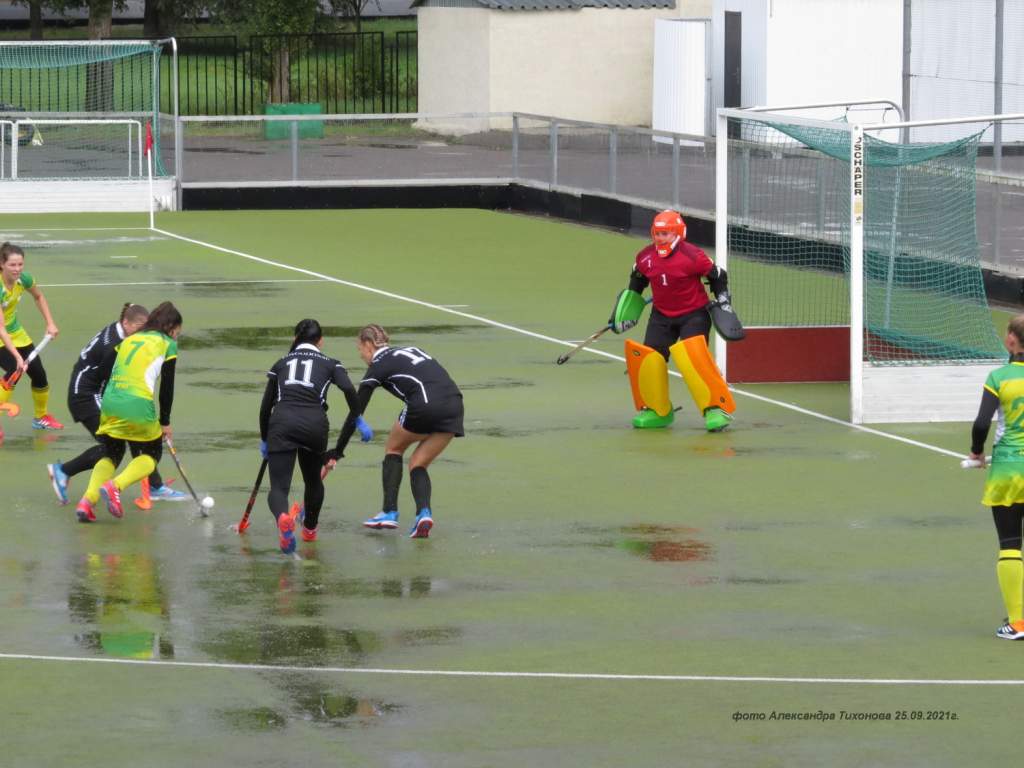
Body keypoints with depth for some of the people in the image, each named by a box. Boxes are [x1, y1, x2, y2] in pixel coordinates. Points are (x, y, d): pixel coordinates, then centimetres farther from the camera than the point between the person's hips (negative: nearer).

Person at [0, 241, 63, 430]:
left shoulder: (23, 279, -17)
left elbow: (39, 297, 9)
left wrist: (50, 323, 1)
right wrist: (17, 357, -46)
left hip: (15, 332, 6)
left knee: (38, 372, 7)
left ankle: (41, 417, 31)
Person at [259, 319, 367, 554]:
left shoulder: (281, 363, 24)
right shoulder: (330, 364, 19)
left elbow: (265, 406, 23)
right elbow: (349, 389, -2)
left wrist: (264, 440, 34)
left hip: (281, 423, 0)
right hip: (314, 424, 0)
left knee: (278, 487, -7)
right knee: (313, 481, 27)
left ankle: (283, 519, -40)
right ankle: (310, 528, 47)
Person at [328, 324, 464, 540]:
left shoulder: (378, 366, 10)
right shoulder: (410, 350, 29)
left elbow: (355, 413, 10)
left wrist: (336, 454, 13)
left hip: (425, 405, -6)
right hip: (454, 405, 6)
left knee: (393, 448, 22)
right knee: (418, 464, 18)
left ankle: (389, 512, 13)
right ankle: (423, 512, -7)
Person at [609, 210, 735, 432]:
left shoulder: (692, 256, -19)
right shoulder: (645, 258, -3)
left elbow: (717, 276, -6)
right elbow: (637, 283, 16)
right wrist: (626, 314, 14)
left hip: (694, 314, -6)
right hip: (662, 315, 6)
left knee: (694, 359, -25)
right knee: (648, 358, -6)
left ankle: (716, 408, -15)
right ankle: (657, 411, 14)